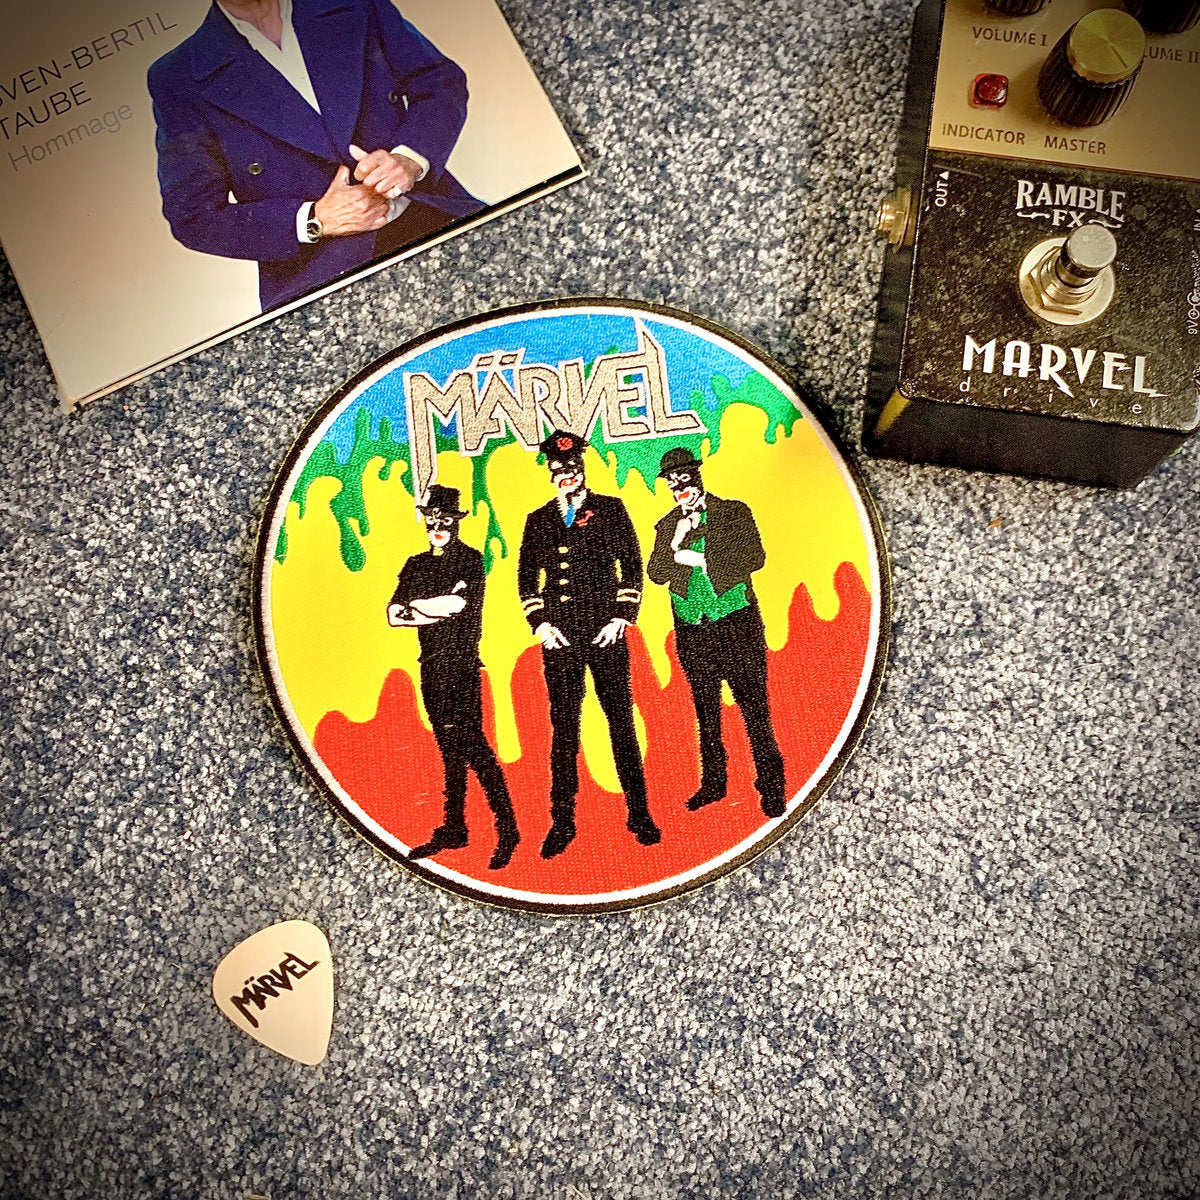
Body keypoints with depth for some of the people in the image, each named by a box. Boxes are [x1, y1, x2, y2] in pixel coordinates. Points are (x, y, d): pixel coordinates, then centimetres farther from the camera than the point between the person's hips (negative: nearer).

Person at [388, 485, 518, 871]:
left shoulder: (470, 559, -1)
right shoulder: (416, 564, 16)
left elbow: (462, 604, -17)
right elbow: (393, 613, 6)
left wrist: (416, 607, -3)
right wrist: (439, 607, -9)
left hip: (461, 665, -6)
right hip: (432, 666, 6)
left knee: (470, 744, -9)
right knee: (449, 747, 11)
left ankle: (507, 828, -3)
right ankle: (453, 829, 18)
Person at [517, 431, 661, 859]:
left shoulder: (611, 510, 7)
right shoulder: (538, 520, 13)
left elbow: (631, 565, 4)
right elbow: (527, 579, 13)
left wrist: (622, 617, -4)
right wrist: (540, 623, 1)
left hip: (605, 633, -2)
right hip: (559, 638, 2)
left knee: (621, 723, 2)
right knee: (563, 730, 5)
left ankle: (639, 814, 12)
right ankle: (563, 822, 12)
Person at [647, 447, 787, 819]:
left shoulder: (734, 513, 4)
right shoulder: (667, 527, 12)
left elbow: (754, 557, -8)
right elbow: (656, 574, 1)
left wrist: (698, 559, -11)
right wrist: (676, 540, -13)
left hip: (736, 623, -3)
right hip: (692, 631, 4)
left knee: (753, 706, -5)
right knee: (706, 709, 12)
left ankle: (771, 784, 5)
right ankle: (713, 782, 23)